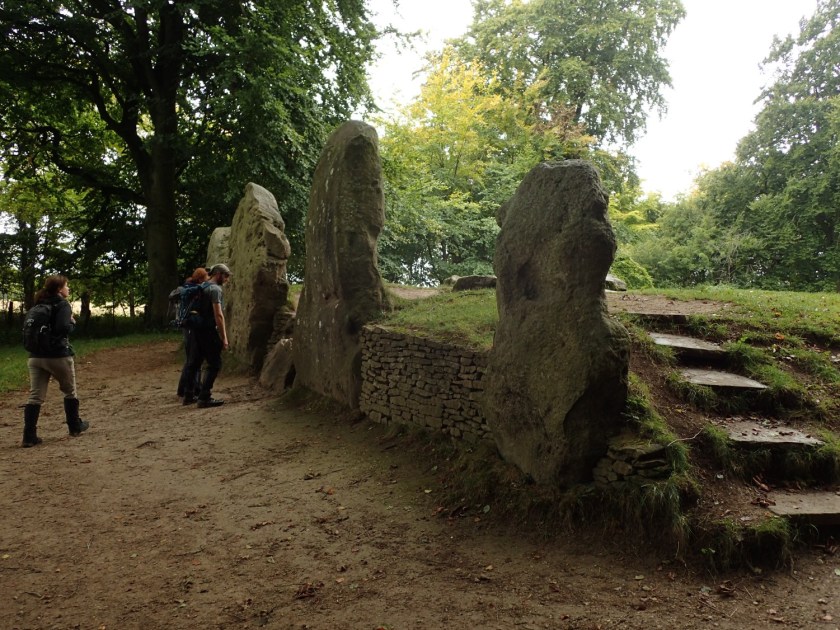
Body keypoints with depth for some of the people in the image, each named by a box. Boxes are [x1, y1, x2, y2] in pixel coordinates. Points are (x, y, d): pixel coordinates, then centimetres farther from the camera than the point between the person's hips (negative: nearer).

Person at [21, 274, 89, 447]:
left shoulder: (39, 306, 14)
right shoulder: (62, 305, -9)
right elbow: (63, 328, -23)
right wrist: (73, 323, -4)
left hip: (36, 356, 6)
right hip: (58, 356, -6)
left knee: (35, 397, 2)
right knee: (70, 392, 15)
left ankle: (29, 437, -4)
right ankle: (75, 427, 27)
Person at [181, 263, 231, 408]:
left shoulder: (203, 287, 15)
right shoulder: (215, 289, -13)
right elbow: (218, 315, -19)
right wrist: (224, 337, -17)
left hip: (197, 330, 9)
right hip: (209, 331, -9)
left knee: (193, 363, 14)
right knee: (214, 364, -5)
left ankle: (188, 395, 22)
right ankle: (204, 398, -6)